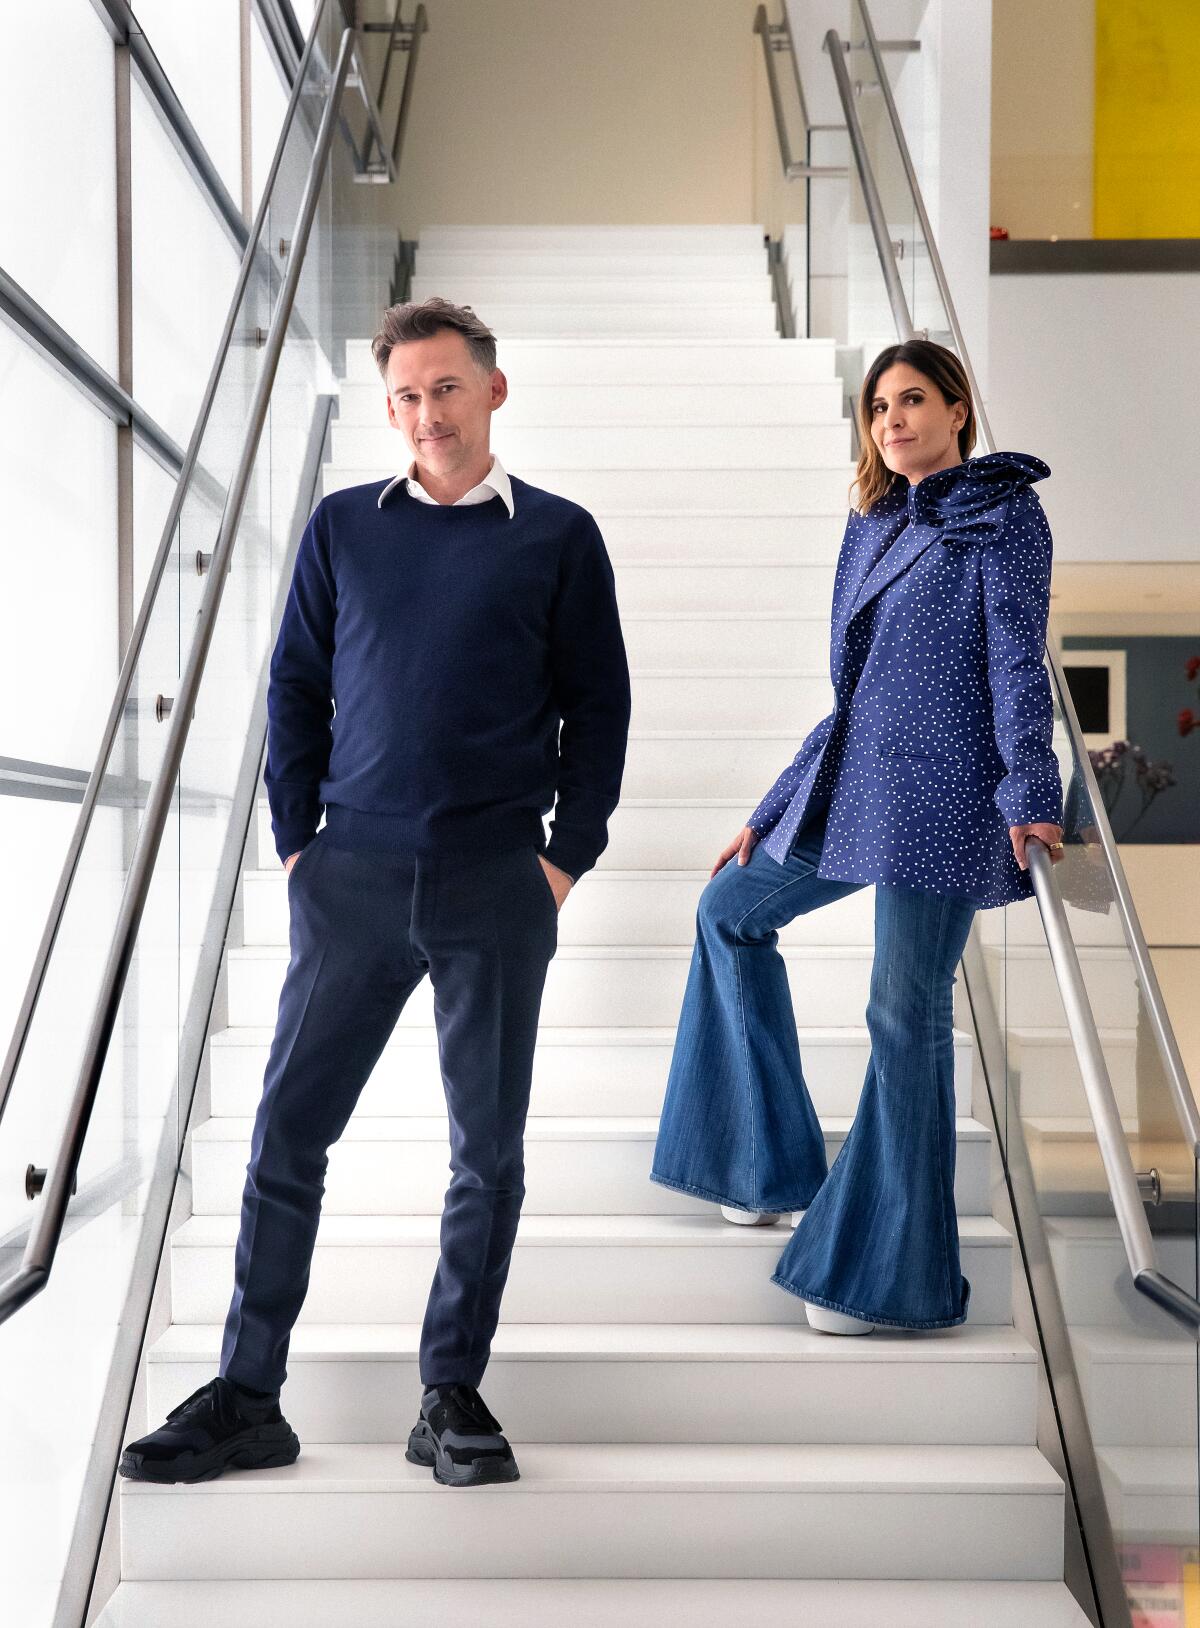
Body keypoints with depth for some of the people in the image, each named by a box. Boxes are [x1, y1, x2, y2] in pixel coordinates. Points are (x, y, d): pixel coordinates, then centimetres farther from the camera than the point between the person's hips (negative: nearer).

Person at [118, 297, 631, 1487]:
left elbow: (598, 705, 6)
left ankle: (452, 1398, 19)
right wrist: (295, 841, 3)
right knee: (287, 1133, 2)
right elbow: (294, 687, 11)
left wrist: (568, 855, -2)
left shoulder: (557, 537, 5)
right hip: (352, 878, 1)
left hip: (496, 886, -1)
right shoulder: (343, 526, 9)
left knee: (488, 1150, 5)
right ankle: (246, 1398, 13)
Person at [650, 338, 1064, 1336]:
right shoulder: (876, 527, 18)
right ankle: (771, 1163, 28)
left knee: (907, 1014, -7)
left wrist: (1030, 793, -24)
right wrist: (773, 811, 20)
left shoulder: (1004, 514, -2)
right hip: (853, 786, 9)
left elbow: (1017, 659, -11)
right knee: (731, 908, 20)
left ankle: (893, 1274, 3)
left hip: (941, 794, -9)